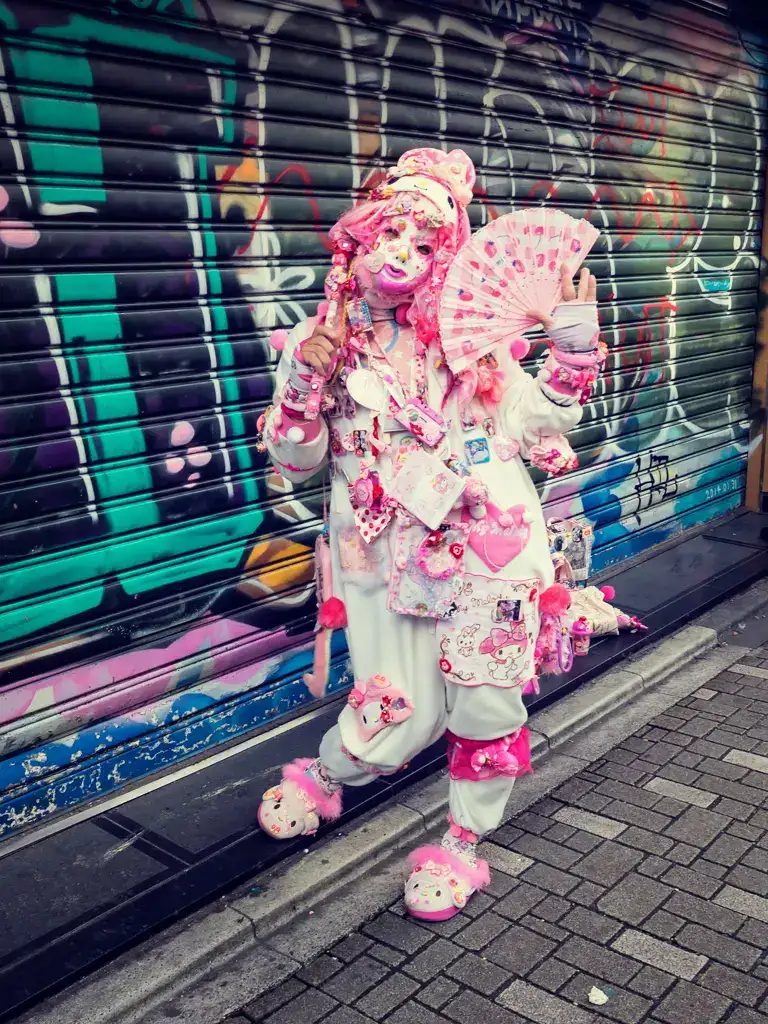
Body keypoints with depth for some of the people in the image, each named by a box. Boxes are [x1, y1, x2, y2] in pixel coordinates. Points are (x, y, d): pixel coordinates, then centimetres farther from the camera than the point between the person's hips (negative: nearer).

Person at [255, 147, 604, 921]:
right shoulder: (316, 340, 4)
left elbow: (541, 420, 6)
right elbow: (294, 462, 2)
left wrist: (574, 332, -3)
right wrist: (306, 385, -13)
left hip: (485, 537, 1)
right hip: (384, 552, -1)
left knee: (487, 694, 2)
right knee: (400, 719, 0)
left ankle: (463, 843, 29)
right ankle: (321, 777, 35)